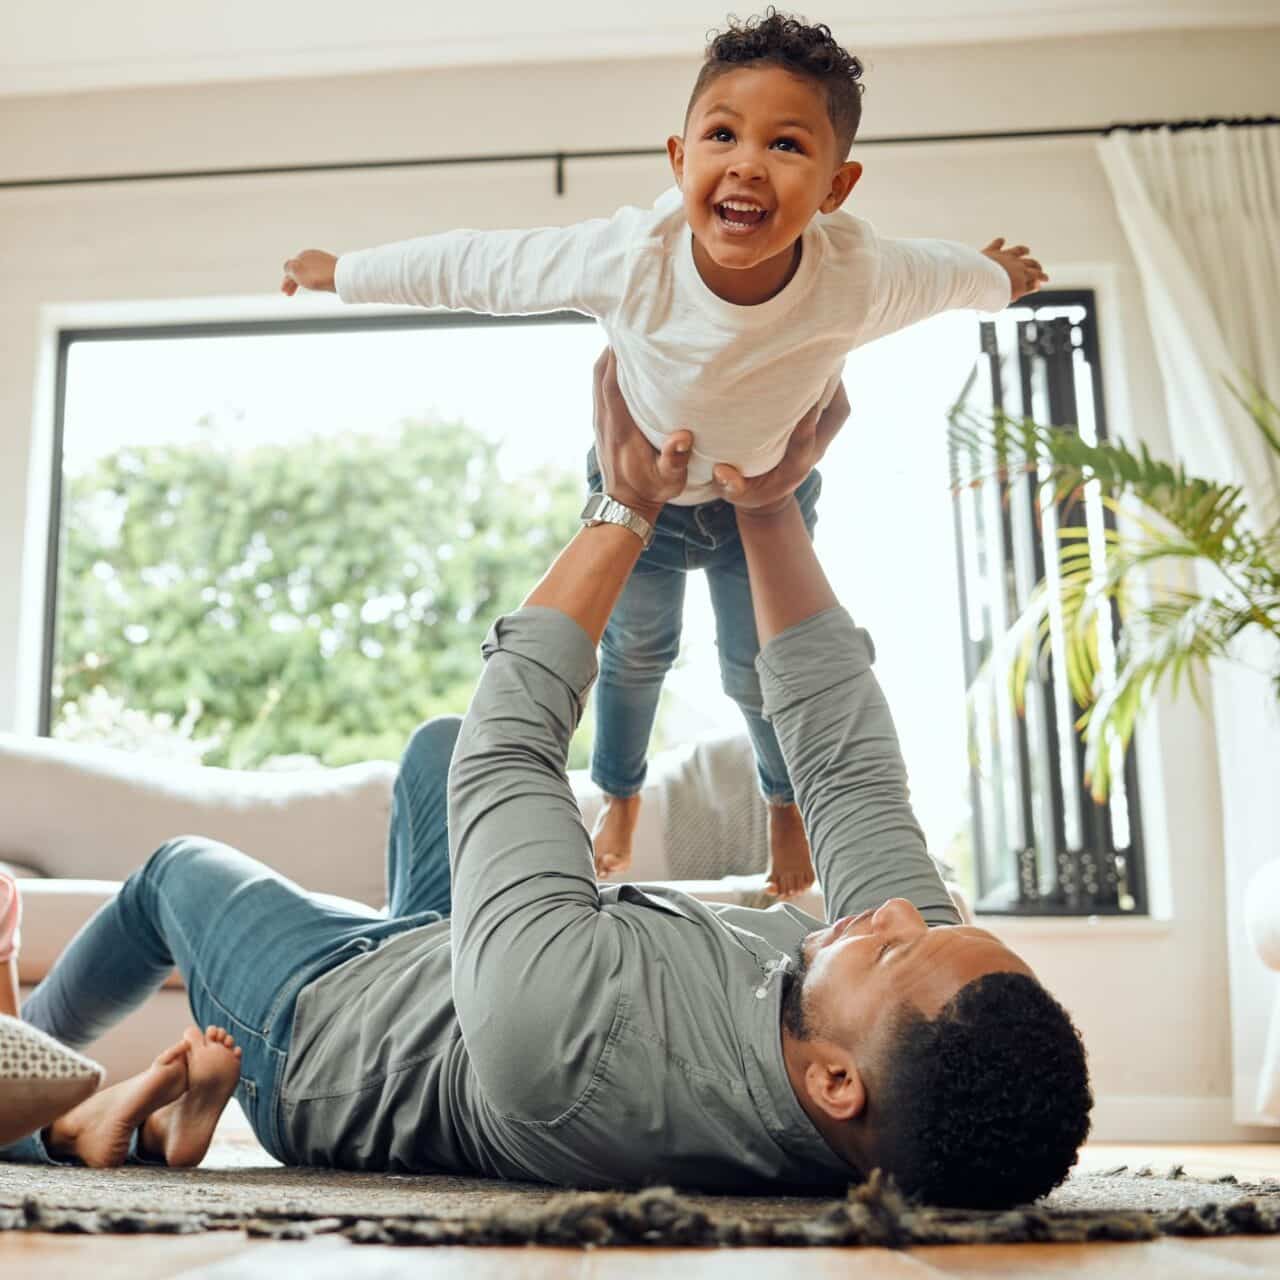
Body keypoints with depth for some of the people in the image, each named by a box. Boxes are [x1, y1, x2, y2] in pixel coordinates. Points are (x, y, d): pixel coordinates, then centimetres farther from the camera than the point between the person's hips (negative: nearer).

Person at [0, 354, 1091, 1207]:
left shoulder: (564, 1033, -50)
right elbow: (849, 762, -21)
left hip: (323, 1029, -4)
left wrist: (627, 506, -23)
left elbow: (509, 737, -35)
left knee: (177, 867, 23)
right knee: (437, 741, 22)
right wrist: (771, 508, -22)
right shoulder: (952, 1026, -34)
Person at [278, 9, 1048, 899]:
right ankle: (620, 797, 52)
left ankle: (789, 803, 49)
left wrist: (999, 276, 11)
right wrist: (341, 273, -12)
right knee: (635, 649, 21)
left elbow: (946, 273, -12)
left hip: (770, 493, 0)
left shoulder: (859, 279, -36)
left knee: (760, 667, 14)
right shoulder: (627, 258, -39)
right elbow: (475, 267, -25)